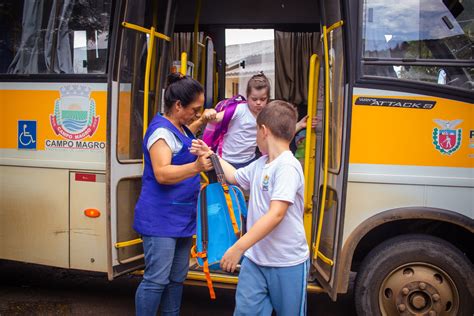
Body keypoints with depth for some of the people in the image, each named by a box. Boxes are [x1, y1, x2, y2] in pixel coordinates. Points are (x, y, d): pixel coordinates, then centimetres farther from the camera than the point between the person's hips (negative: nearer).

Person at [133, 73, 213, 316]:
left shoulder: (181, 130, 13)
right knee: (157, 279, -4)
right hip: (160, 220, -9)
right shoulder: (161, 130, -15)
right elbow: (162, 174, -27)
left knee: (177, 278, 17)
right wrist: (196, 167, -40)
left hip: (182, 218, 10)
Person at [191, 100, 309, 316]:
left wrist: (238, 248, -31)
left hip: (287, 263, -7)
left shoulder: (287, 167, -21)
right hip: (255, 259, 7)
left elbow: (276, 215, -30)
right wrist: (210, 155, 23)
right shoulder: (260, 164, 6)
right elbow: (235, 177, 27)